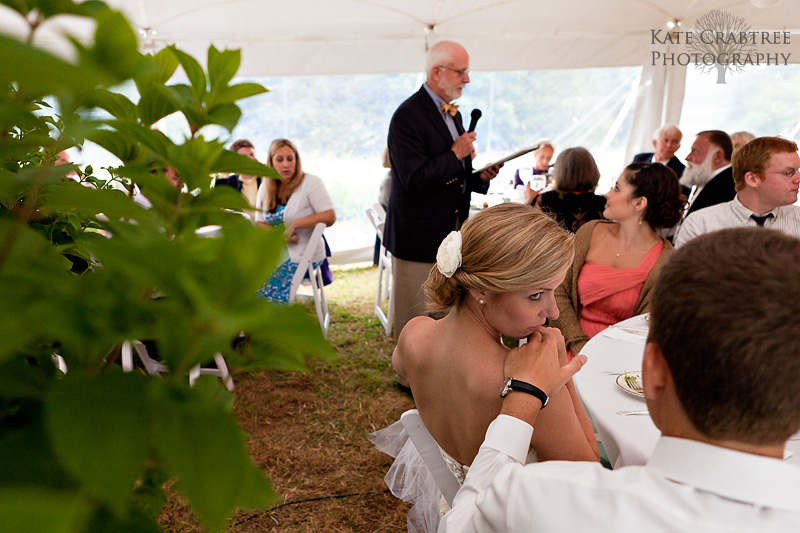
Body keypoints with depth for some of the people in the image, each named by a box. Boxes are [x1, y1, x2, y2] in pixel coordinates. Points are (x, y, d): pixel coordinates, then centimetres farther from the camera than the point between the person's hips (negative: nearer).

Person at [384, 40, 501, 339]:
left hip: (450, 235, 9)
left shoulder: (452, 114, 15)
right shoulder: (408, 116, -15)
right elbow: (413, 179, -24)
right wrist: (456, 154, -16)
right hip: (419, 238, -8)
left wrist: (480, 177, 4)